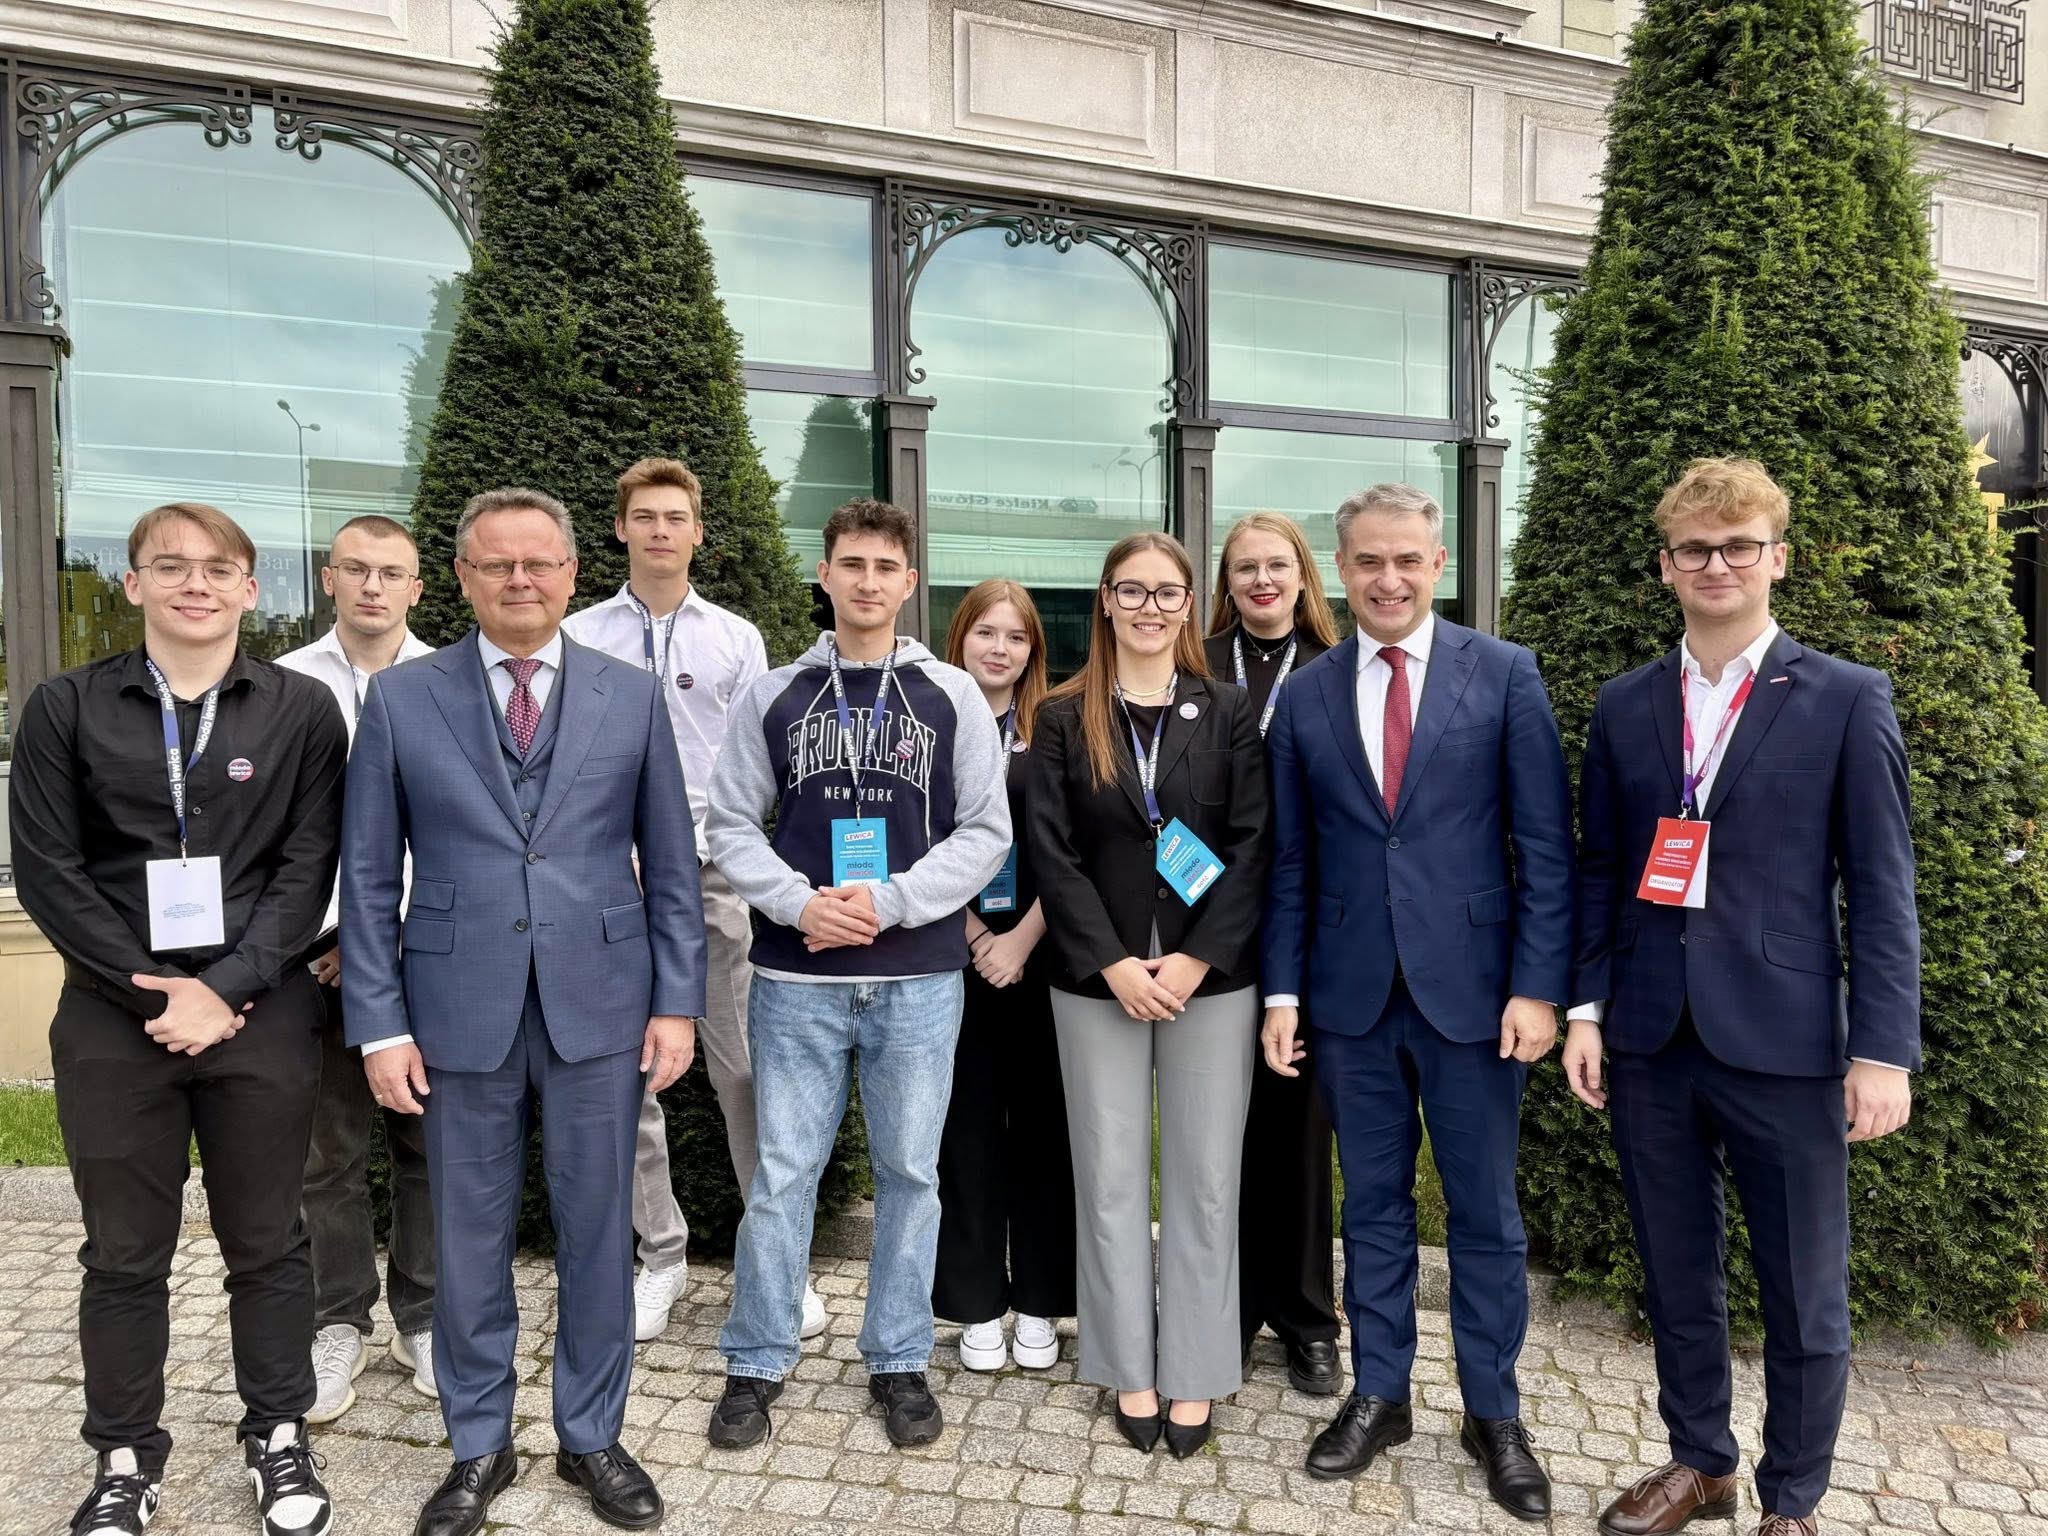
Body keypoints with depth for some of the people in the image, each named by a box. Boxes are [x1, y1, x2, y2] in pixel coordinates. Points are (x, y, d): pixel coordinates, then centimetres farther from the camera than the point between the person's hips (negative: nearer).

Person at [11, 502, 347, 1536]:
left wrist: (226, 989, -13)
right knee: (124, 1254, 12)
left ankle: (277, 1437, 28)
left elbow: (307, 869, -3)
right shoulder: (65, 710, 3)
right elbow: (47, 871, -2)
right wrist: (157, 990, -10)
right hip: (114, 1020, 1)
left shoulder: (302, 711, 1)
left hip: (261, 1017, 0)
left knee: (267, 1243, 11)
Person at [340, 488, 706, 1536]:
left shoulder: (633, 697, 3)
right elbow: (369, 875, 3)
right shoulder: (400, 698, 2)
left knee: (596, 1231, 11)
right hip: (460, 1006, 0)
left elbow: (671, 866, 4)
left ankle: (590, 1437, 31)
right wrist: (379, 1023, -2)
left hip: (599, 1003, 0)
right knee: (469, 1236, 12)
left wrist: (677, 1002, -1)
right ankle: (479, 1448, 33)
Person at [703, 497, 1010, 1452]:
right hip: (796, 976, 0)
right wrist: (800, 904, -13)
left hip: (919, 977, 0)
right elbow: (731, 825, 4)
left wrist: (892, 900, -13)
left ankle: (899, 1361, 27)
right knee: (782, 1174, 7)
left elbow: (985, 831, 0)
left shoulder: (952, 697, 3)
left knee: (909, 1172, 10)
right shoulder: (773, 697, 5)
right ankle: (756, 1363, 25)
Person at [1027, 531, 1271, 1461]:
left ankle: (1195, 1373, 21)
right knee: (1111, 1177, 8)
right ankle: (1130, 1369, 24)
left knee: (1204, 1178, 6)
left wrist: (1197, 959, -12)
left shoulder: (1230, 714, 4)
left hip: (1212, 978, 0)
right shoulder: (1064, 719, 3)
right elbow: (1052, 852, -2)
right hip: (1098, 981, 0)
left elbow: (1252, 845, -2)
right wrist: (1113, 964, -11)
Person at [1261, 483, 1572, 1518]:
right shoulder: (1304, 696, 5)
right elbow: (1289, 863, 6)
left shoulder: (1505, 675, -2)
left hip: (1470, 986, -2)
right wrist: (1283, 990, 2)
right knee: (1373, 1205, 14)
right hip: (1350, 993, 2)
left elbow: (1545, 845, -3)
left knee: (1485, 1212, 11)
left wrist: (1538, 984, -9)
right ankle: (1378, 1394, 30)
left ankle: (1494, 1415, 29)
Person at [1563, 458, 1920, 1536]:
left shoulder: (1848, 700, -2)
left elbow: (1881, 890, -4)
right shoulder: (1624, 708, 7)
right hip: (1650, 1042, 3)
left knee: (1805, 1297, 10)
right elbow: (1599, 870, 9)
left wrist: (1883, 1050, -9)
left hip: (1783, 1044, -3)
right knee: (1676, 1278, 16)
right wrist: (1586, 1011, 3)